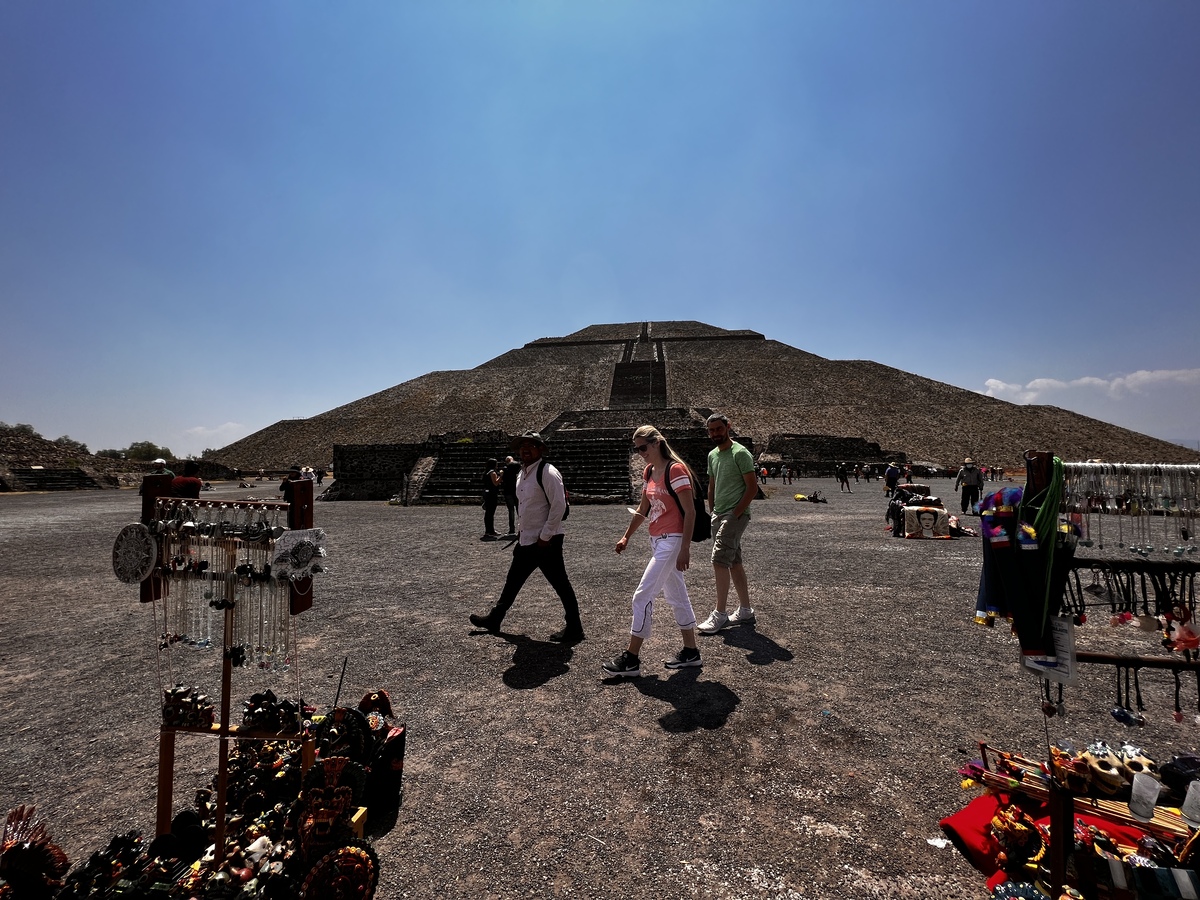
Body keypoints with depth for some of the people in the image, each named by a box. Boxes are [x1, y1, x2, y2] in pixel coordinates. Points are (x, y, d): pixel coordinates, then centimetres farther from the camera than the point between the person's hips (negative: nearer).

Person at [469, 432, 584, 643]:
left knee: (561, 585, 1)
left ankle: (574, 630, 15)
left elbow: (559, 505, -21)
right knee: (512, 581, 20)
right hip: (526, 541, 9)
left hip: (546, 542, -9)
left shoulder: (547, 472, -16)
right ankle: (494, 619, 36)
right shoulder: (522, 474, 12)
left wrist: (545, 537, -19)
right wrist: (520, 533, 18)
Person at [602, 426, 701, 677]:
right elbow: (643, 510, 20)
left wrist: (685, 549, -19)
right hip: (657, 540, 9)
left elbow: (690, 512, -17)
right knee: (676, 595, 15)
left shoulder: (676, 469, -15)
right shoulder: (649, 471, 10)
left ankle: (631, 660, 2)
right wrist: (626, 537, 19)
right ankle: (690, 652, 28)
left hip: (672, 541, -9)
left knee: (643, 596, -7)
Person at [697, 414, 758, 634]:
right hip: (718, 515, 8)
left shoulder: (740, 453, -12)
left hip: (735, 515, -8)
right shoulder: (712, 455, 13)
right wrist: (712, 511, 12)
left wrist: (736, 513, -17)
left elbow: (752, 487, -14)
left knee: (719, 561, -12)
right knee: (734, 563, 13)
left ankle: (720, 615, -3)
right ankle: (745, 611, 23)